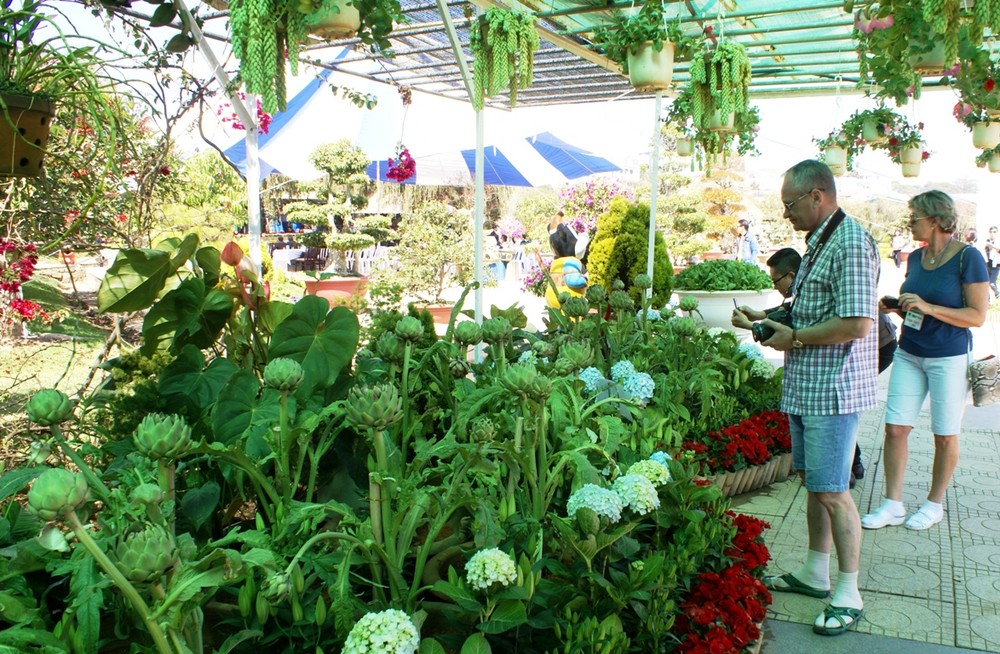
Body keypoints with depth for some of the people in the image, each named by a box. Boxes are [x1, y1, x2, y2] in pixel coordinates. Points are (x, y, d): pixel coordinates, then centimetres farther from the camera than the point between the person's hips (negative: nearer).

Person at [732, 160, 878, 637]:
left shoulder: (851, 243, -17)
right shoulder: (818, 244, 15)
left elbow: (857, 323, -25)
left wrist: (794, 338, -15)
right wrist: (767, 323, 11)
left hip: (833, 391, -10)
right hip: (806, 387, 10)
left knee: (831, 490, -3)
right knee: (812, 482, 17)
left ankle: (848, 593, 11)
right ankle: (815, 574, 30)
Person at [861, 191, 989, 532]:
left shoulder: (968, 258, -11)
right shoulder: (915, 257, 7)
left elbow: (977, 316, -14)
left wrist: (928, 308, -23)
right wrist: (895, 306, -1)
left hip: (949, 358, -5)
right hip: (909, 354, 5)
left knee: (945, 436, 7)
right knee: (895, 428, 0)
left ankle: (934, 503, 24)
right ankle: (892, 504, 10)